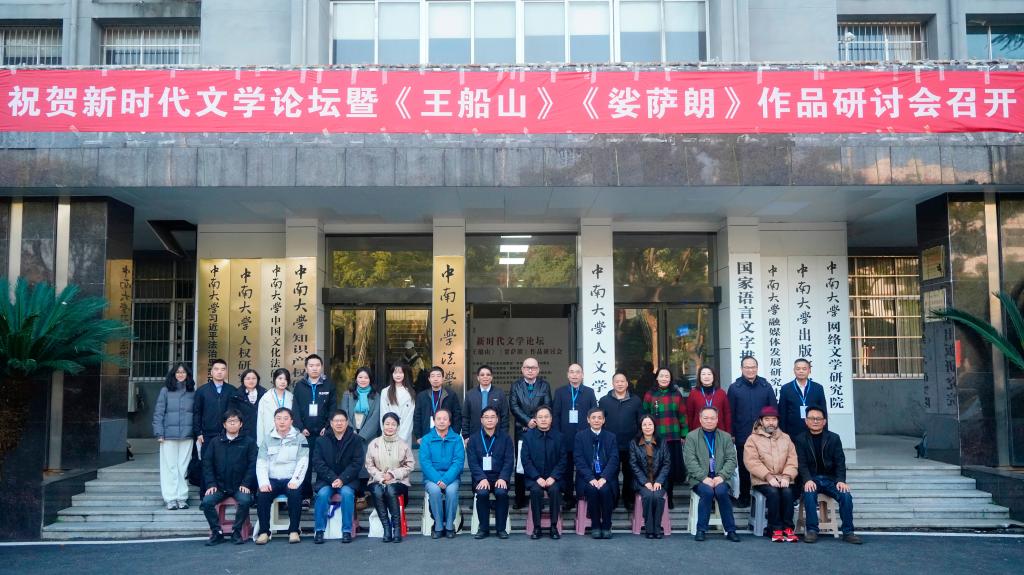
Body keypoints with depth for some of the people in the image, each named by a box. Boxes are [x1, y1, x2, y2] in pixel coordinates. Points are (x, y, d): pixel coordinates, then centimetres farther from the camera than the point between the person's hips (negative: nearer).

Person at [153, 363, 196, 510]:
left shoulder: (192, 392, 8)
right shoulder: (165, 391, 2)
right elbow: (158, 413, 1)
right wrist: (159, 433, -5)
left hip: (187, 435, 2)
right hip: (169, 435, -2)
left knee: (183, 466, 4)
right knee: (169, 467, 0)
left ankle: (182, 497, 10)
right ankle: (171, 499, 6)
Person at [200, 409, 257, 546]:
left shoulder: (249, 442, 5)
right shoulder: (215, 442, 12)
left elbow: (253, 464, -1)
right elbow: (207, 463, 7)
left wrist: (246, 484, -12)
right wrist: (211, 484, -5)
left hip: (240, 486, -2)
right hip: (219, 486, 2)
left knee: (245, 501, -30)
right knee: (207, 502, -23)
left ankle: (236, 531, -10)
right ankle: (217, 532, -7)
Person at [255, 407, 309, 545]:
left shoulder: (299, 438, 7)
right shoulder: (268, 439, 14)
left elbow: (302, 462, -2)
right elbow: (261, 463, 5)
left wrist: (295, 481, -17)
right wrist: (264, 482, -12)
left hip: (291, 480, -2)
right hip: (272, 480, 2)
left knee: (295, 493, -32)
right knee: (262, 495, -27)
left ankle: (294, 530, -20)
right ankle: (264, 531, -16)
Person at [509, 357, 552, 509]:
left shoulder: (545, 386, 6)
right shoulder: (516, 386, 7)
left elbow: (547, 407, 0)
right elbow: (514, 407, -2)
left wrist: (537, 422, -13)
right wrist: (527, 421, -13)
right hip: (521, 430, 0)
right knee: (520, 464, 1)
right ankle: (520, 498, 8)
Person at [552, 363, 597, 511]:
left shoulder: (589, 392, 8)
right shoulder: (560, 392, 8)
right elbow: (556, 414, 4)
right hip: (566, 437, 0)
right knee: (567, 469, 4)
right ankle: (568, 498, 11)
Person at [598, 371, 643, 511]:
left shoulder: (636, 401, 5)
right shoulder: (604, 401, 5)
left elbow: (641, 422, 5)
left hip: (630, 445, 0)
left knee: (629, 473, 8)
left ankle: (628, 499, 21)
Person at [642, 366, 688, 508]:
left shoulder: (676, 394, 6)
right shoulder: (650, 395, 2)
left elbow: (682, 415, 9)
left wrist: (684, 434, 6)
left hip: (674, 437, 2)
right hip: (656, 438, -1)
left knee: (673, 467, 4)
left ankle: (668, 497, 19)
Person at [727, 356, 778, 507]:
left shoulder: (766, 386, 3)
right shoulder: (734, 388, 0)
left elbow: (774, 410, 5)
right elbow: (730, 413, 0)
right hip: (742, 436, 0)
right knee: (744, 467, 10)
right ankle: (744, 497, 21)